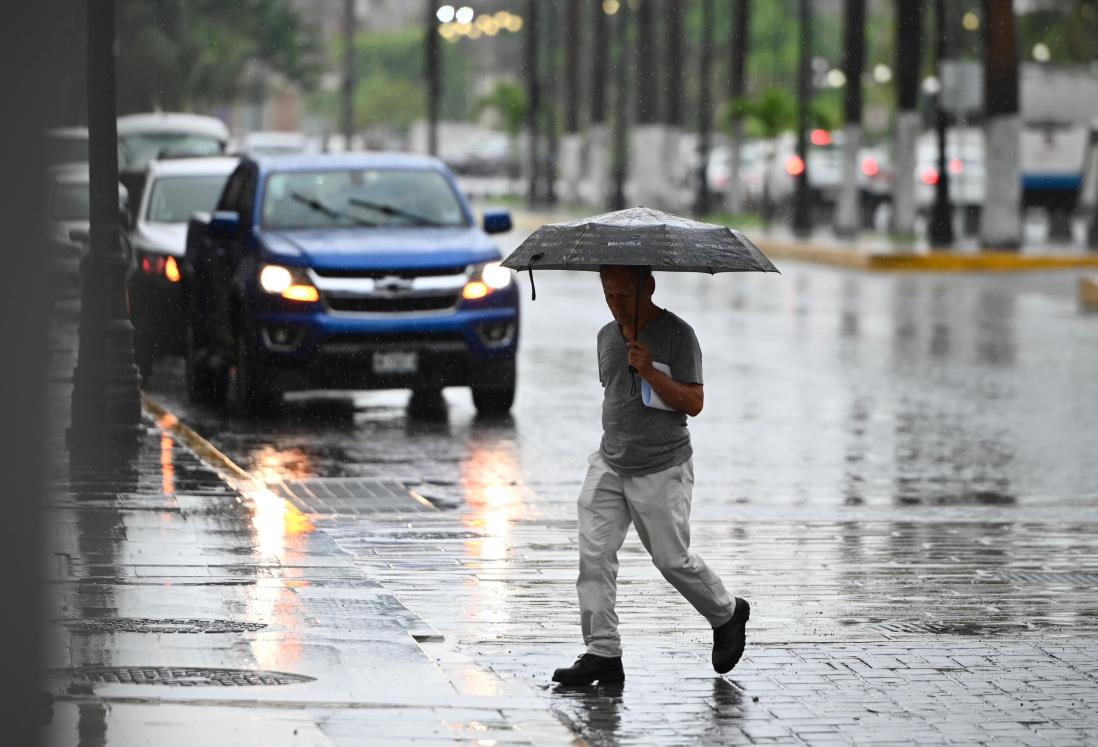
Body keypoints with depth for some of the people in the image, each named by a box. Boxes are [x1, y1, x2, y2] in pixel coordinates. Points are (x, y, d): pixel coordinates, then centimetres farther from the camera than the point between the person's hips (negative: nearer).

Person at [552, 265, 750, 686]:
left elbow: (693, 403, -15)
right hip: (610, 464, 6)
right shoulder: (607, 336, 10)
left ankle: (728, 615, 29)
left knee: (673, 560, 2)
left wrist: (649, 371, -25)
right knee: (594, 553, -8)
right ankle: (602, 653, -7)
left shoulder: (677, 336, -10)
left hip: (662, 470, -6)